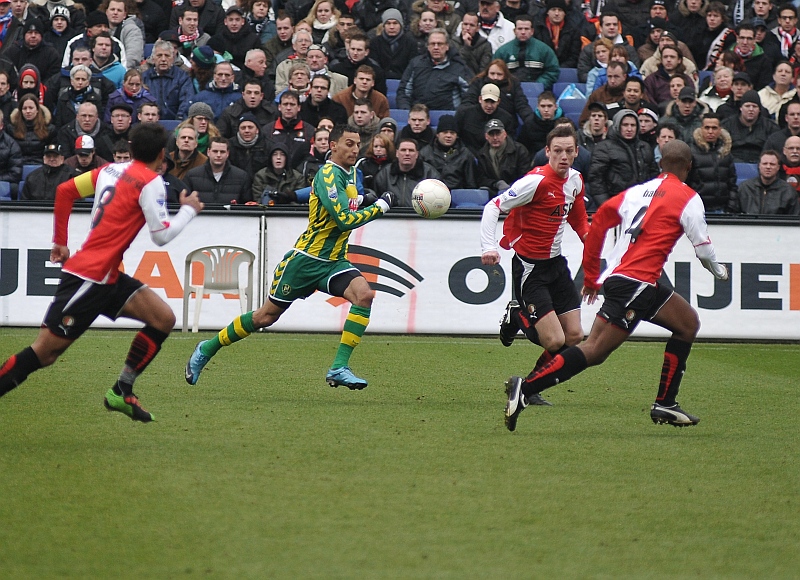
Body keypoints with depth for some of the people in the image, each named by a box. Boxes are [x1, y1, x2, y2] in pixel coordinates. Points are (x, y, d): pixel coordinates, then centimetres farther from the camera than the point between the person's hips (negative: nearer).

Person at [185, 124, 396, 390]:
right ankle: (208, 348, 25)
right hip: (306, 259, -7)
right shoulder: (328, 175, -18)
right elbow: (345, 219, -27)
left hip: (333, 262, 7)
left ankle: (339, 368, -20)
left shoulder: (350, 173, 9)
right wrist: (381, 206, -20)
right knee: (266, 316, 3)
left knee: (364, 295, -21)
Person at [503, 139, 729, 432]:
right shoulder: (688, 198, 0)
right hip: (636, 282, -8)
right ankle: (526, 388, -17)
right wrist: (718, 270, 25)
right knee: (595, 350, -7)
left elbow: (599, 220, 16)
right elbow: (703, 248, 2)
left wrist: (592, 275, 22)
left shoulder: (638, 191, 19)